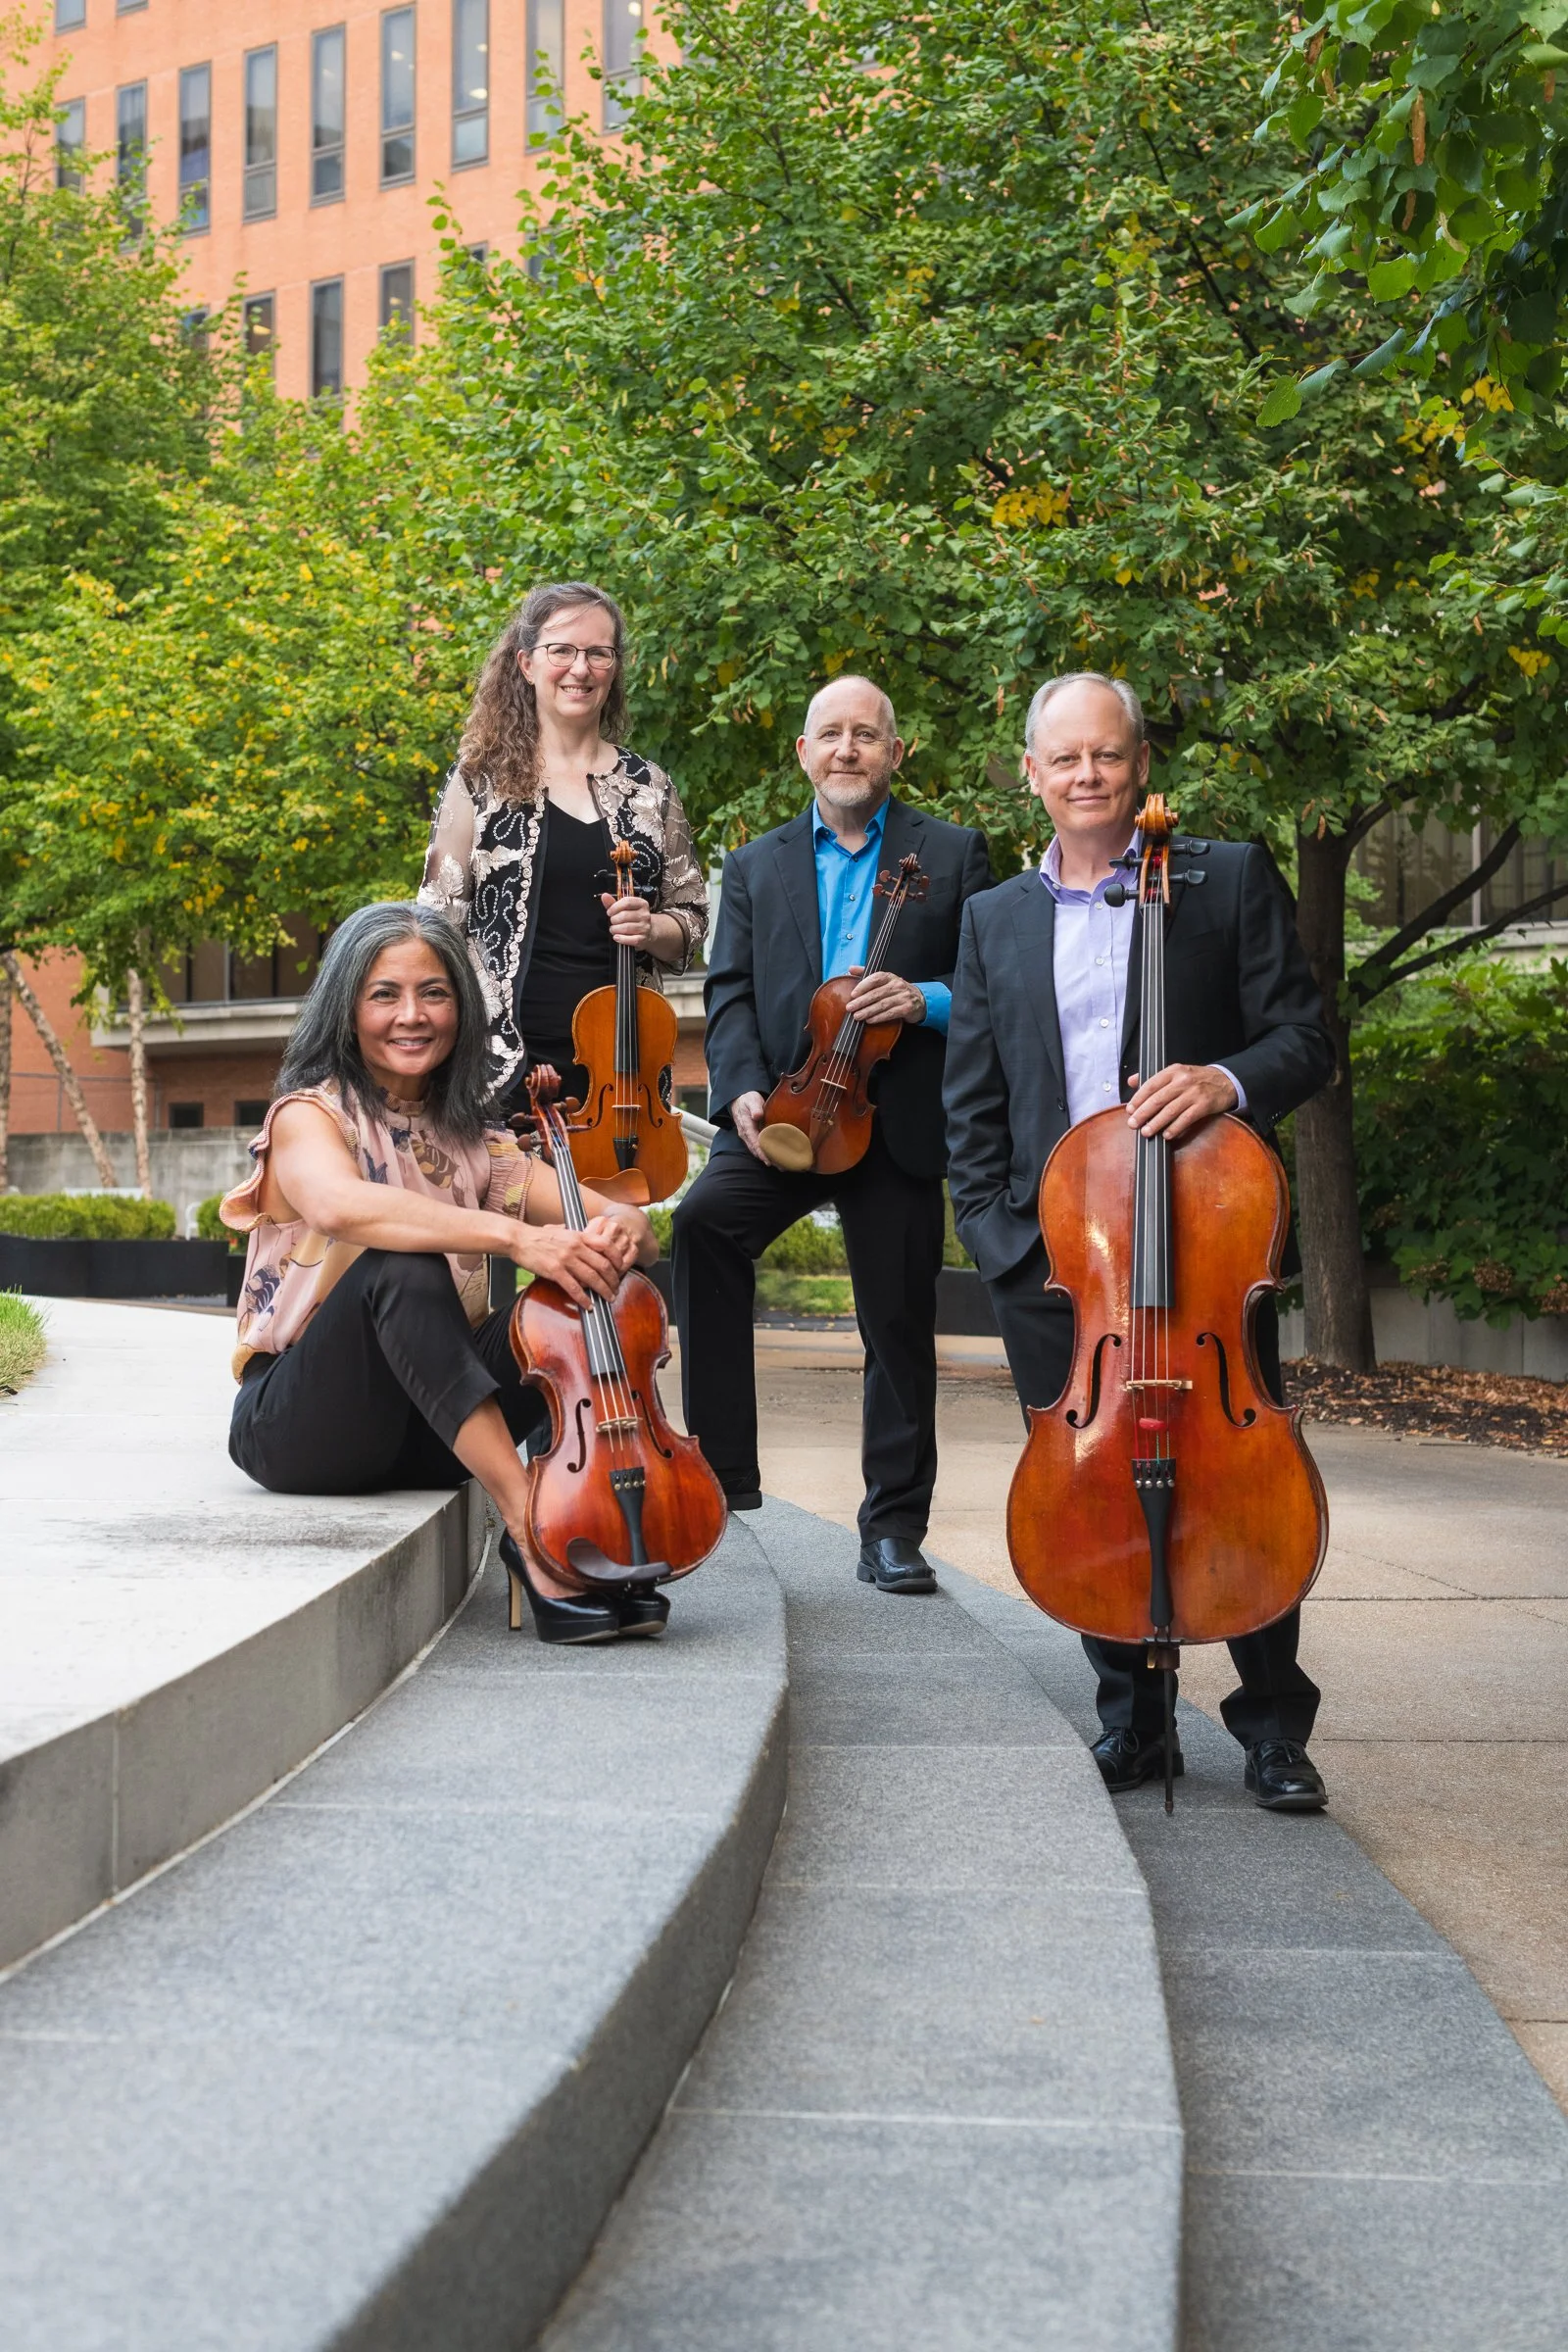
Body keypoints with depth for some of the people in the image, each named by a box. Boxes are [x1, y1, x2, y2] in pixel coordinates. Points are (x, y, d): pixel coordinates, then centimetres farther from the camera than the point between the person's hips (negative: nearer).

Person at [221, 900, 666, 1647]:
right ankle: (525, 1520, -39)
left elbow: (625, 1226, 2)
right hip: (297, 1426, -5)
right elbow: (337, 1204, -32)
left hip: (425, 1432, 5)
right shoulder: (310, 1115, -6)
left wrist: (619, 1230, -24)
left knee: (586, 1290, -16)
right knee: (402, 1266, -33)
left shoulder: (473, 1144, 11)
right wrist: (510, 1234, -42)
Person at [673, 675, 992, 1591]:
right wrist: (742, 1091, -11)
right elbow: (731, 992, 7)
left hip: (899, 1125, -1)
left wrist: (926, 1000, -16)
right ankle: (723, 1468, -21)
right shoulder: (757, 866, 15)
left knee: (900, 1326, 3)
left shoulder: (953, 855, 9)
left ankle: (894, 1530, 17)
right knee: (704, 1219, -27)